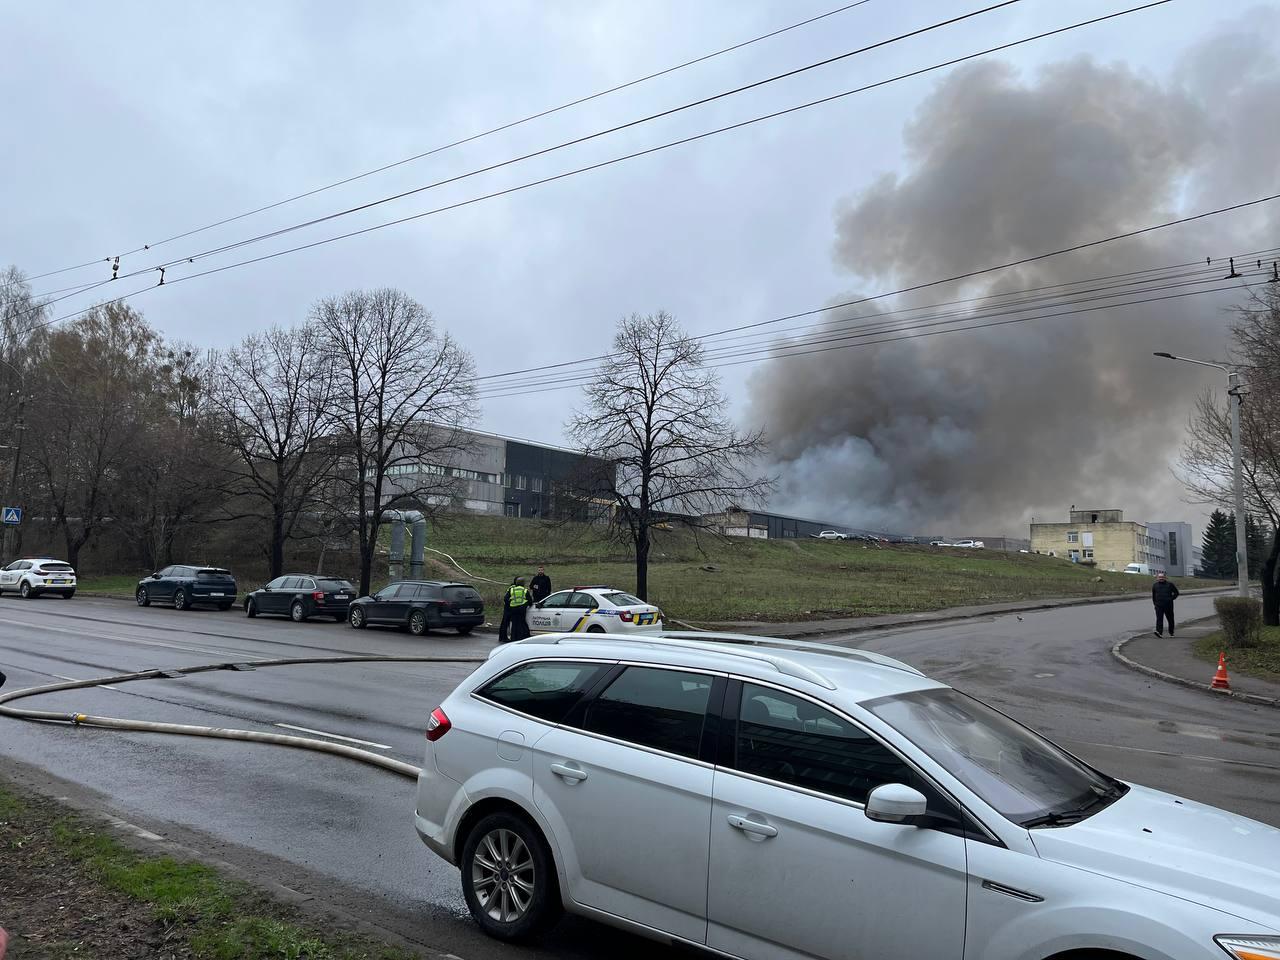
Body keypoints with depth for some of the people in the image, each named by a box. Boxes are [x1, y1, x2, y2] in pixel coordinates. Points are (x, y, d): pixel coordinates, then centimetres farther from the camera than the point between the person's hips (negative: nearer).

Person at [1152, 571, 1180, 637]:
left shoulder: (1169, 584, 1)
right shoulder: (1155, 585, 8)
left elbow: (1176, 592, 9)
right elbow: (1153, 595, 18)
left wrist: (1171, 599, 0)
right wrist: (1155, 603, 11)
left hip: (1168, 605, -1)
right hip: (1159, 605, 1)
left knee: (1170, 619, 10)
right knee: (1159, 619, -12)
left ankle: (1171, 632, 24)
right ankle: (1159, 632, -22)